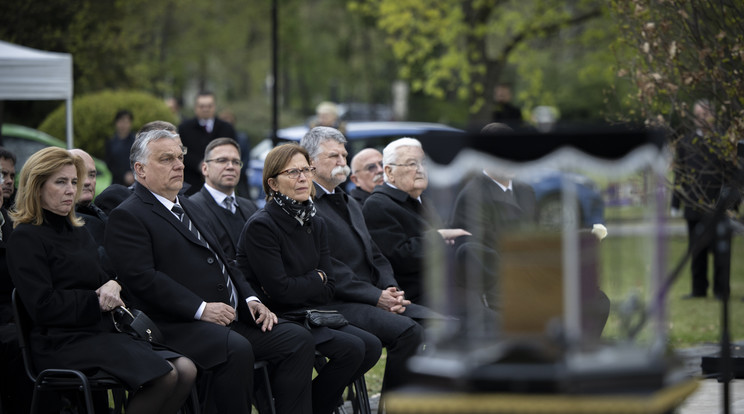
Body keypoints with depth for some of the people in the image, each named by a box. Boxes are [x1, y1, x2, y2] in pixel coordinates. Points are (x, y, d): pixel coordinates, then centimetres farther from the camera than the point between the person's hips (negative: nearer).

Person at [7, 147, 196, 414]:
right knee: (164, 376, -27)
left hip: (102, 332, 9)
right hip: (63, 342, -8)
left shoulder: (78, 233, 23)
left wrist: (113, 286, -1)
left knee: (186, 370, -15)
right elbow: (43, 306, -14)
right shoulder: (26, 238, -4)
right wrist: (98, 302, -7)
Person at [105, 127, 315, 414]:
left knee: (297, 339, -8)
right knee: (236, 348, -36)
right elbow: (142, 278, -15)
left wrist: (250, 299, 8)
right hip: (179, 325, -9)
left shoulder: (189, 207, 27)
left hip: (232, 317, 9)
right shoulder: (127, 216, -3)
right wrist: (200, 309, -19)